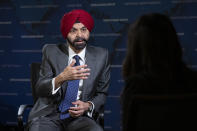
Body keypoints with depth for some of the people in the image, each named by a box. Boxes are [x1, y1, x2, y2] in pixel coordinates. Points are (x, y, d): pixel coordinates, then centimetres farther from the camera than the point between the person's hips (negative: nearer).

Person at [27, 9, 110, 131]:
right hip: (48, 115, -1)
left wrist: (88, 106, -10)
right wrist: (61, 78, -26)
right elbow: (39, 90, -6)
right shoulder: (51, 52, 3)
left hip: (79, 117, 1)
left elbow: (102, 93, 12)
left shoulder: (101, 56, 6)